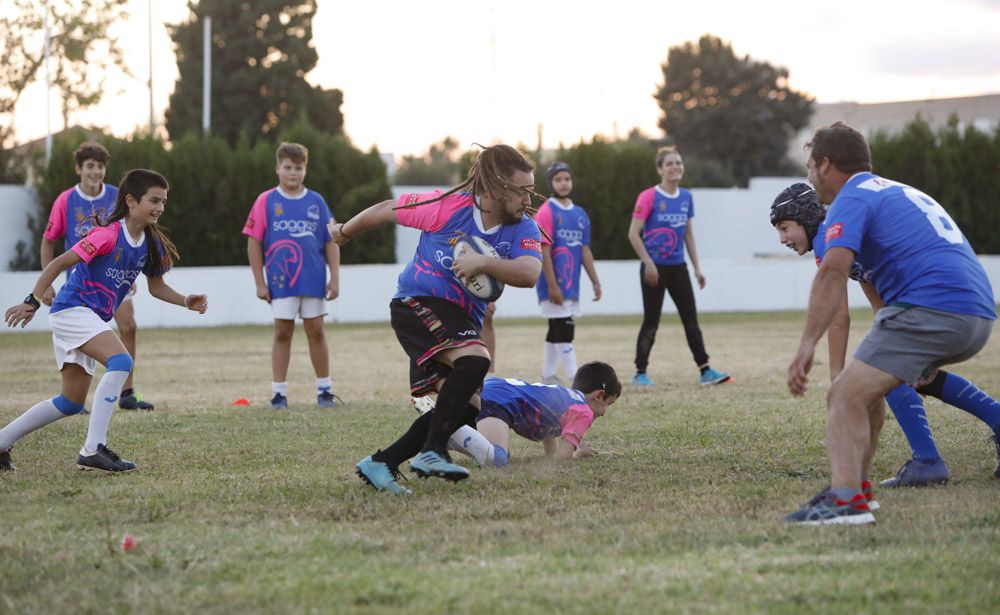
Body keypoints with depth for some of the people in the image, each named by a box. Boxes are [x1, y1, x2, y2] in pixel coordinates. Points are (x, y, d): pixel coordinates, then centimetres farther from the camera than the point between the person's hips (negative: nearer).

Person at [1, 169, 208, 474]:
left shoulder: (151, 243, 5)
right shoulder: (109, 235, -18)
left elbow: (157, 287, 17)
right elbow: (59, 263, -16)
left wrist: (187, 301, 0)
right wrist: (32, 302, -21)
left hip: (92, 320, 9)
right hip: (71, 309, -9)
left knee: (72, 402, 13)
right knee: (120, 360, -29)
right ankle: (93, 449, -30)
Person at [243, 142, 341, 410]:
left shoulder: (317, 202, 5)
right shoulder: (266, 201, 0)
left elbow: (330, 242, 8)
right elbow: (254, 242, 0)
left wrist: (335, 277, 2)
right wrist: (260, 283, -3)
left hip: (313, 280, 1)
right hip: (280, 282, -1)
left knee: (316, 331, 5)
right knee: (282, 333, 3)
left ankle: (325, 389, 13)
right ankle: (279, 392, 8)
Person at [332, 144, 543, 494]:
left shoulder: (524, 230, -4)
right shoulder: (448, 207, -14)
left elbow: (529, 273, -24)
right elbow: (387, 210, 1)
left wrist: (483, 263, -38)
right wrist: (344, 233, 15)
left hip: (461, 323, 7)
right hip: (417, 303, -7)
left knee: (463, 408, 2)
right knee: (475, 359, -31)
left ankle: (380, 464, 12)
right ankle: (432, 452, -28)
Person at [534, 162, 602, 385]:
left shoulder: (580, 214, 12)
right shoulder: (546, 212, -9)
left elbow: (585, 250, 15)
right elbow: (544, 251, -14)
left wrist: (595, 281, 11)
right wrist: (552, 286, -18)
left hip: (572, 283, 7)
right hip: (554, 284, -7)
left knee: (556, 331, 13)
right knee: (564, 332, -10)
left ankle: (548, 379, 20)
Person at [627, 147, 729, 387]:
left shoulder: (686, 198, 8)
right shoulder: (649, 197, -9)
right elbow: (633, 234, -10)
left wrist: (697, 268, 12)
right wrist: (648, 263, -15)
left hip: (678, 267, 5)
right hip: (655, 268, -5)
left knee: (691, 319, 3)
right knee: (651, 322, 0)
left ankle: (705, 371, 4)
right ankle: (640, 373, 9)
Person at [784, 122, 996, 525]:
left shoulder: (851, 200, 1)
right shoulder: (899, 192, 30)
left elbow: (833, 271, -17)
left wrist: (807, 345, -23)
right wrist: (929, 357, 41)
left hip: (930, 310, -9)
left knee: (845, 397, -12)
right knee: (866, 388, 24)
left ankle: (846, 499, -31)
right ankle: (852, 488, 27)